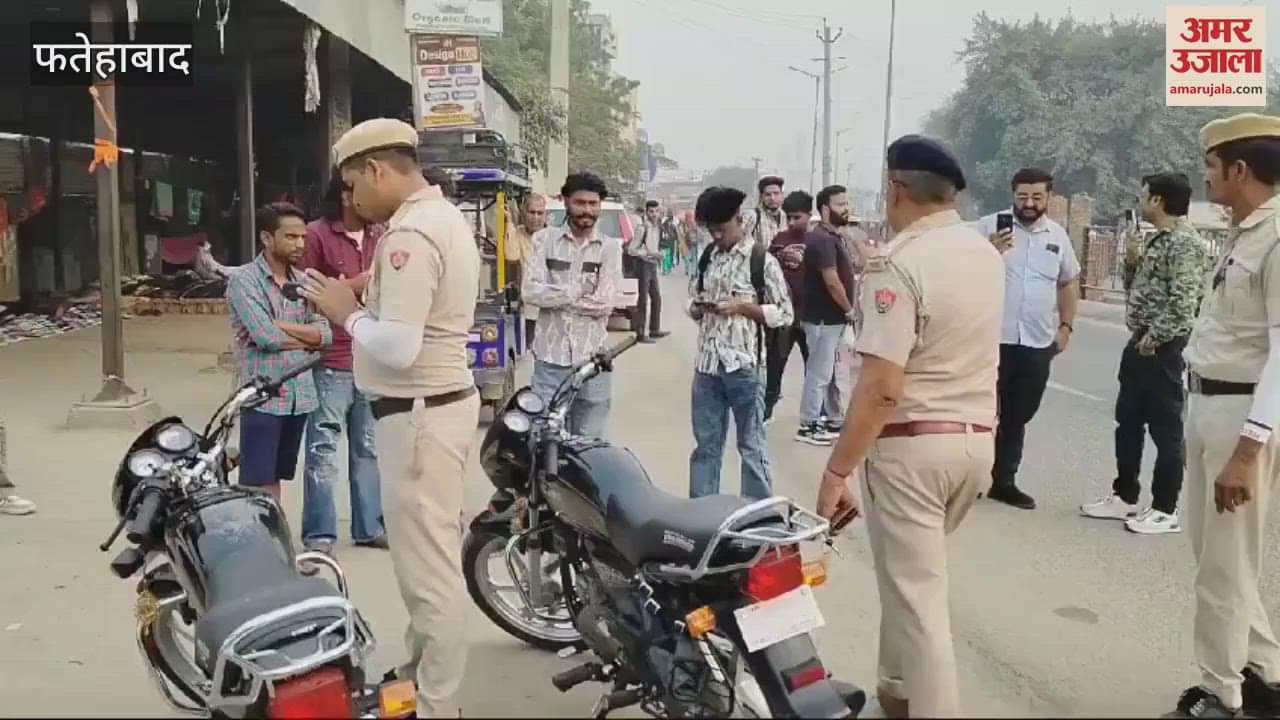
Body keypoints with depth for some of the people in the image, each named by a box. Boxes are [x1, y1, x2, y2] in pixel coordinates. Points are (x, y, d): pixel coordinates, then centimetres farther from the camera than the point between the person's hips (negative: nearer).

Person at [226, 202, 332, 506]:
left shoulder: (303, 281, 11)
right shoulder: (244, 279, -7)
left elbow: (325, 333, 1)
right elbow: (264, 336, -17)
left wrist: (282, 326, -12)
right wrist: (306, 337, -2)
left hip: (300, 394, 6)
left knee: (276, 477, 16)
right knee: (256, 484, -2)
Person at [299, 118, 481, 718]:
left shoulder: (410, 232, -20)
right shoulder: (443, 216, 14)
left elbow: (398, 347, -26)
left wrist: (348, 314, -10)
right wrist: (367, 304, 6)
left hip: (419, 414, -11)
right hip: (441, 401, 11)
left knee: (429, 568, -1)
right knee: (426, 555, 21)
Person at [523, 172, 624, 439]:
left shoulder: (610, 247, 2)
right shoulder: (545, 240, 2)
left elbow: (604, 304, -8)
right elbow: (531, 292, -9)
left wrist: (554, 297, -5)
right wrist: (579, 291, -9)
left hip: (593, 358, 1)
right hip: (551, 356, 0)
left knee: (589, 439, 10)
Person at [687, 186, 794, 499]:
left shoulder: (762, 259, -6)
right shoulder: (707, 255, 10)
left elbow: (785, 314, -5)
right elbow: (693, 300, 19)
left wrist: (742, 307, -17)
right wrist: (698, 307, -5)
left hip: (744, 366, -5)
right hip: (707, 364, 5)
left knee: (751, 447, 5)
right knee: (705, 446, 13)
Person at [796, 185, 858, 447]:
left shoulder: (834, 237, 14)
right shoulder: (823, 239, -19)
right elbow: (832, 282, -23)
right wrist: (849, 310, -13)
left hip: (832, 316, 10)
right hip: (824, 317, -10)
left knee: (828, 371, 16)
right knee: (819, 372, -3)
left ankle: (832, 418, 25)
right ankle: (808, 425, 4)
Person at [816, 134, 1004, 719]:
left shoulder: (899, 265, -17)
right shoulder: (987, 255, 8)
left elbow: (881, 388, -24)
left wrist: (837, 471, -19)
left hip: (912, 444, -8)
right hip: (978, 439, 9)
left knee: (916, 595, -2)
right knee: (912, 574, 25)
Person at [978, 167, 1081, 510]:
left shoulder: (1057, 235, 10)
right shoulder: (989, 226, -4)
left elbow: (1069, 282, 20)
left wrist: (1066, 325, 12)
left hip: (1038, 343, 4)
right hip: (993, 338, -4)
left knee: (1018, 418, 12)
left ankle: (1004, 481, 23)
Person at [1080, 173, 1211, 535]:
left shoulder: (1186, 243, -16)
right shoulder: (1159, 240, 15)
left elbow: (1183, 303, -22)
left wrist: (1153, 338, -17)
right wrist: (1132, 264, 7)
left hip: (1161, 348, -10)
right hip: (1140, 343, 10)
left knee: (1166, 429, 0)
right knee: (1128, 423, 16)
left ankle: (1165, 510, 9)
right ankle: (1124, 497, 27)